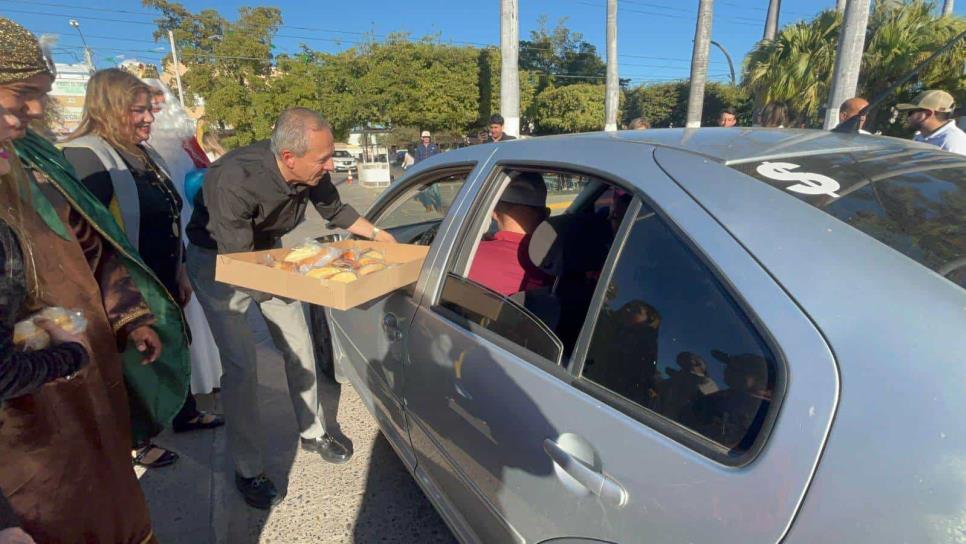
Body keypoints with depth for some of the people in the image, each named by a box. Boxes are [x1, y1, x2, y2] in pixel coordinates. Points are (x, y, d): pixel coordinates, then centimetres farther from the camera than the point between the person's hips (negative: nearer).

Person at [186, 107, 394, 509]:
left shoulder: (312, 172, -19)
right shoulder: (236, 179, -37)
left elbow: (334, 210, 2)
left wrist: (377, 234, -2)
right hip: (219, 260, -5)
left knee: (299, 347, 7)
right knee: (241, 364, -10)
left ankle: (312, 433, 27)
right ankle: (247, 470, 9)